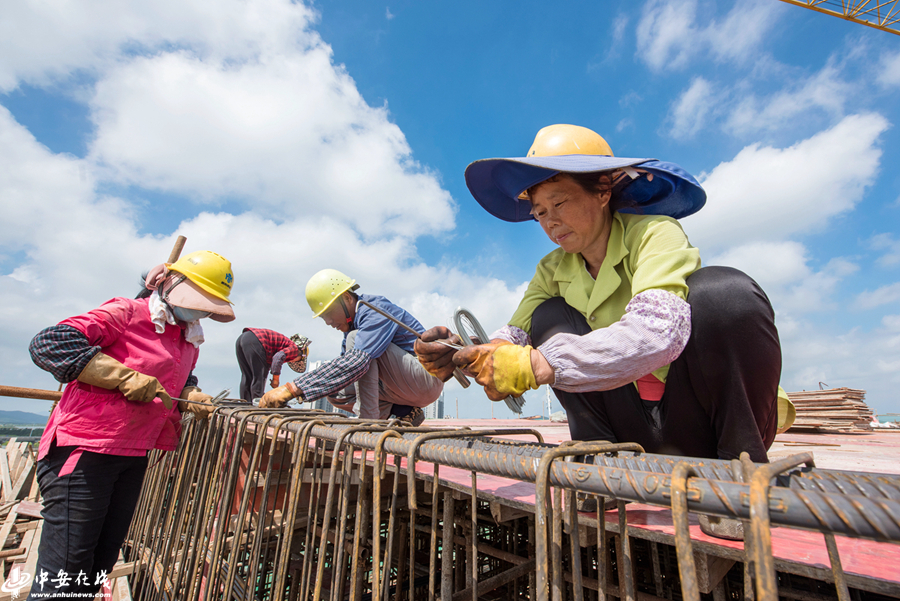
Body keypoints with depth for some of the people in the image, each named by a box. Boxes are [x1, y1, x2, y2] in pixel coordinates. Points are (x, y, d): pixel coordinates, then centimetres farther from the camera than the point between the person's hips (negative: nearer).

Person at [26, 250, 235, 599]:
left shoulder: (190, 341, 11)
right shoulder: (126, 313, -11)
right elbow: (47, 344, -19)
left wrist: (189, 397, 3)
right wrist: (126, 376, -23)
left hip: (134, 456, 8)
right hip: (83, 451, -7)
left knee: (102, 560, 18)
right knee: (64, 570, 0)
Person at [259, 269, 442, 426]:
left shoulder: (377, 310, -21)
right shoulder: (352, 324, 9)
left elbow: (355, 362, -37)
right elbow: (341, 367, 12)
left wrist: (294, 389, -37)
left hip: (427, 380, -9)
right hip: (406, 389, 9)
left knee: (356, 339, -23)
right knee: (335, 393, 3)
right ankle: (405, 414, -1)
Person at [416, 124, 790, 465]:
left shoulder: (656, 232, -16)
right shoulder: (554, 271, 2)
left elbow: (657, 331, -35)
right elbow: (517, 335, -9)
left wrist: (536, 365, -41)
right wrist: (462, 357, -30)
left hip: (701, 420, -4)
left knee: (721, 291, -29)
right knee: (549, 317, -12)